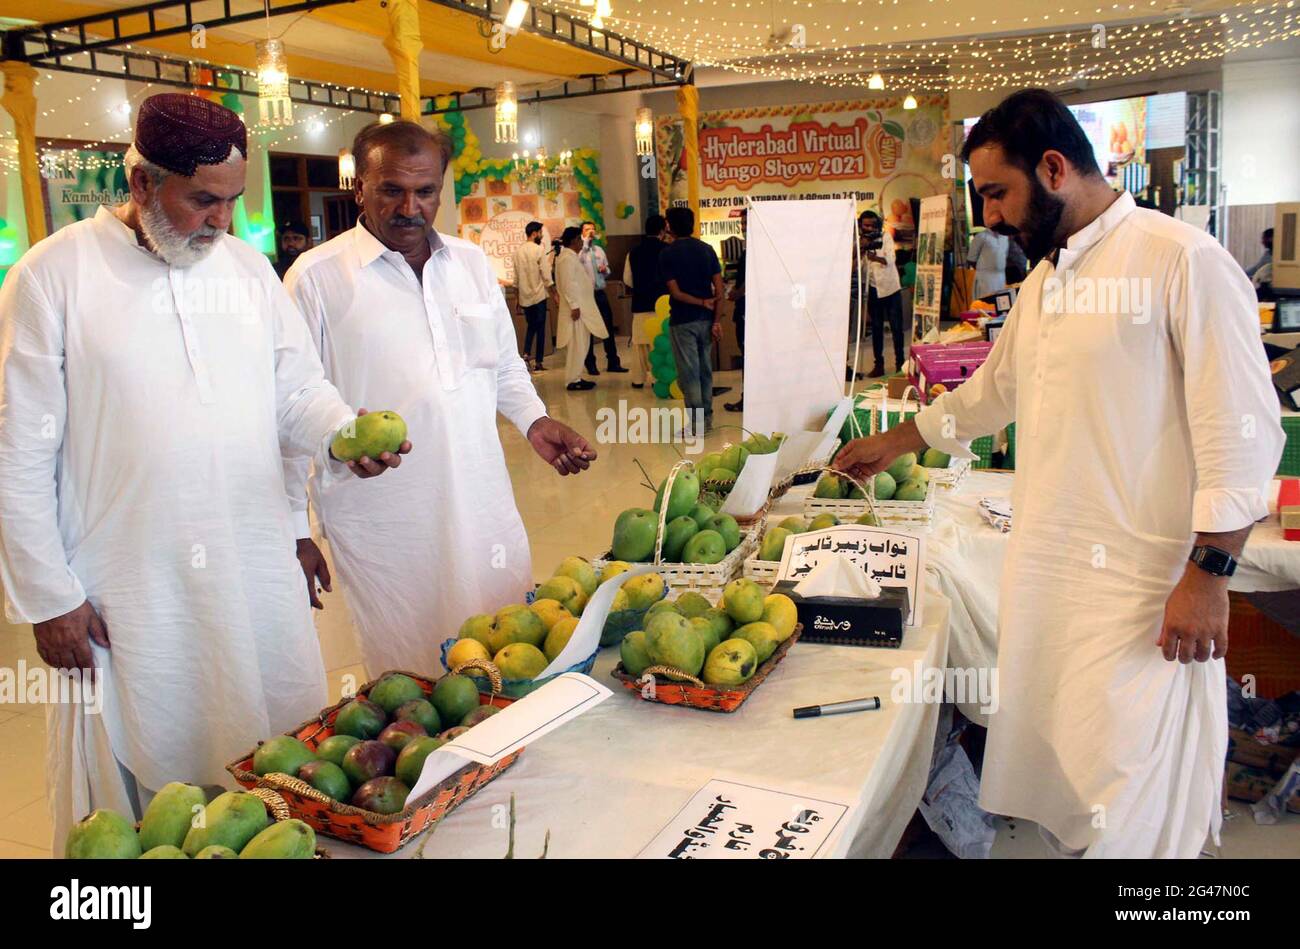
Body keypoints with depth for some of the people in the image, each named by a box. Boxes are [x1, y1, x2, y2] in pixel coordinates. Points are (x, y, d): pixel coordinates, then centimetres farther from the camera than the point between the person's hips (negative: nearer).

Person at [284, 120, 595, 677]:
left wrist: (534, 421, 2)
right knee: (413, 687, 5)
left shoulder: (472, 263, 10)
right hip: (383, 525, -4)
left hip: (483, 508, 5)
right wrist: (295, 531, -2)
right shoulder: (317, 278, -5)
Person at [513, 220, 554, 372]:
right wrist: (555, 294, -4)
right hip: (539, 295, -5)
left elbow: (516, 277, 9)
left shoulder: (518, 250, 5)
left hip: (524, 296, 5)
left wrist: (518, 299, 15)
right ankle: (538, 362, 6)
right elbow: (546, 276, -12)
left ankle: (526, 355, 0)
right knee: (540, 328, 5)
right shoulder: (539, 249, -10)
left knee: (531, 326, 18)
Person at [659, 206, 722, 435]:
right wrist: (716, 321, -1)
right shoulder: (707, 250, 4)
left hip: (682, 320, -4)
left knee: (689, 373, 0)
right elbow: (719, 290, -2)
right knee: (705, 371, 13)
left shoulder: (667, 254, -6)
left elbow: (675, 292, -13)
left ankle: (697, 423, 0)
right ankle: (707, 419, 19)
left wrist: (702, 303, -5)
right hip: (706, 320, 4)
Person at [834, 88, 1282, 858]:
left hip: (1141, 585, -7)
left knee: (1130, 804, -3)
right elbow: (994, 390, 28)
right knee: (1048, 760, 14)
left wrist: (1208, 575, -16)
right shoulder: (1044, 279, 15)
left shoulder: (1184, 261, -11)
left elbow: (1243, 432, -13)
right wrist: (894, 443, 34)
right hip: (1045, 566, 8)